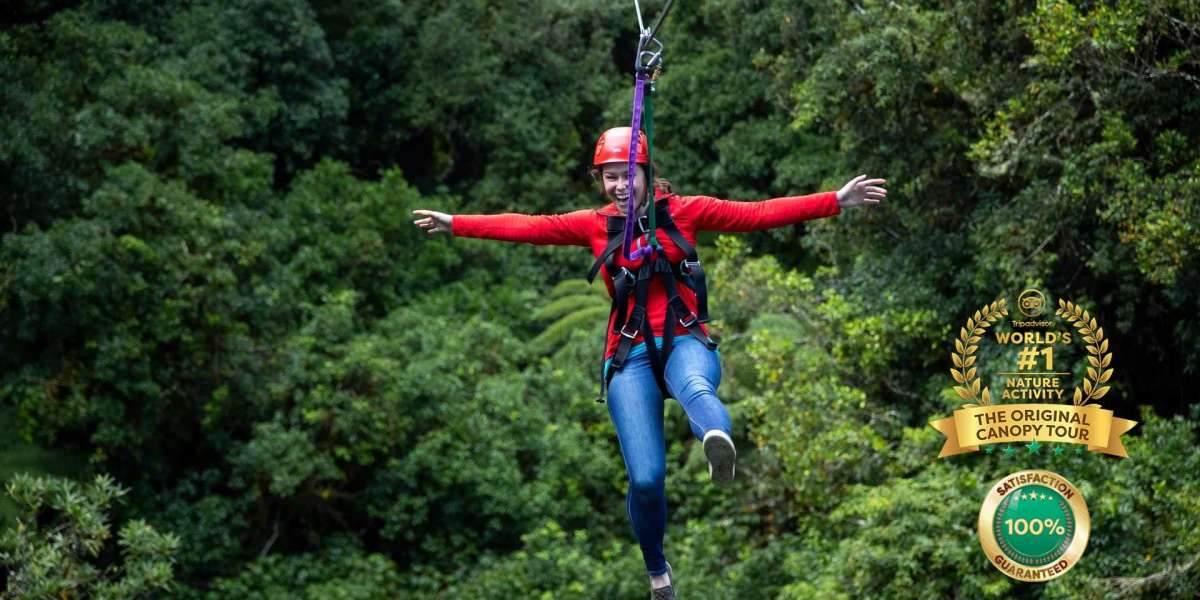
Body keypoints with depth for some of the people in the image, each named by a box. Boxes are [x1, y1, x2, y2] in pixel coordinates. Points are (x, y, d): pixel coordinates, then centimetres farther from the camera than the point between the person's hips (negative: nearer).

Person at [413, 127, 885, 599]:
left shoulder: (683, 210, 5)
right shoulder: (595, 225, 10)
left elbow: (758, 214, 0)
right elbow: (528, 227, 8)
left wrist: (836, 201, -8)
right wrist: (455, 224, 2)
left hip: (685, 342, -1)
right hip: (630, 356, 1)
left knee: (694, 386, -40)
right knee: (646, 479, -12)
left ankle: (719, 441, -76)